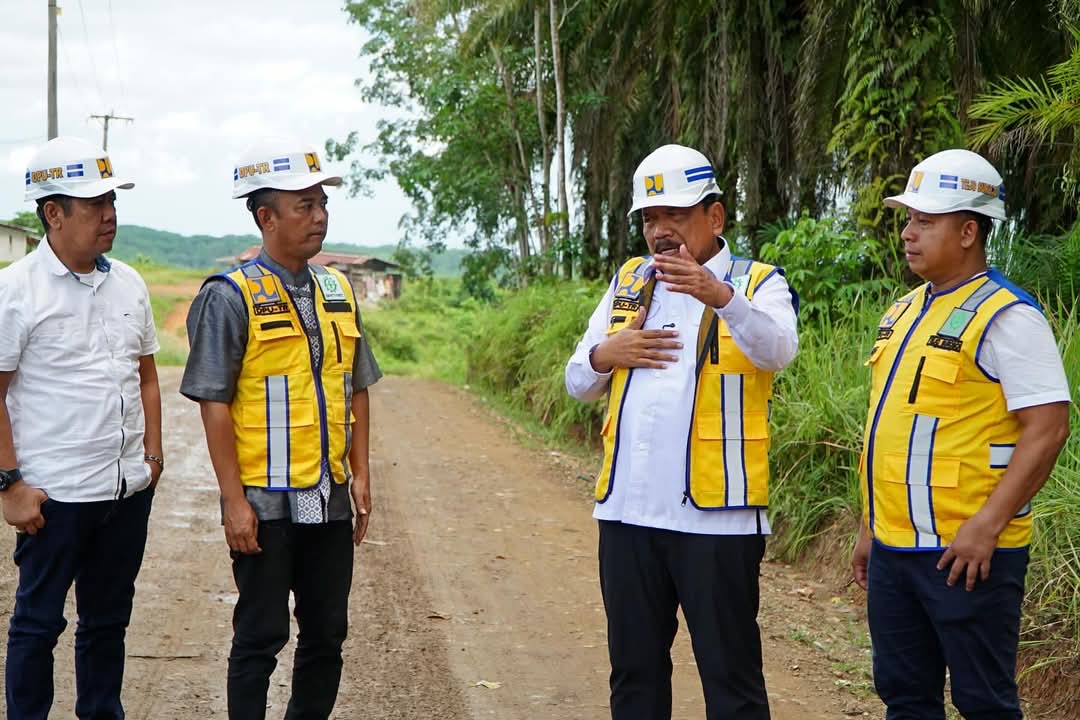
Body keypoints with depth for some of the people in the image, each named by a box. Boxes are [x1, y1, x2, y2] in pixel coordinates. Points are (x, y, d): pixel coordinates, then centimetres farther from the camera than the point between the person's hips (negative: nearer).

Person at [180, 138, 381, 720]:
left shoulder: (338, 291, 9)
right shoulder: (230, 297, -9)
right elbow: (214, 406, -11)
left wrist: (360, 474, 9)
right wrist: (234, 500, -14)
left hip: (330, 500, 6)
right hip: (265, 503, -6)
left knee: (326, 633, 12)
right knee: (261, 636, 3)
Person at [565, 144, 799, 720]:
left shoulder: (758, 284, 0)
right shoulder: (628, 283, 15)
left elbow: (777, 349, -22)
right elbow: (578, 381, 18)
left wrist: (721, 296, -40)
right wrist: (604, 357, -5)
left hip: (717, 516, -5)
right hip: (627, 512, 5)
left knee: (730, 674, 0)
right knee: (635, 670, 14)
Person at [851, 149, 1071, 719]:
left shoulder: (1006, 316, -11)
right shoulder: (903, 313, 14)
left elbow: (1047, 427, -17)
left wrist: (986, 526, -22)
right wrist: (869, 527, 19)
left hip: (966, 550, -8)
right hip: (894, 547, 8)